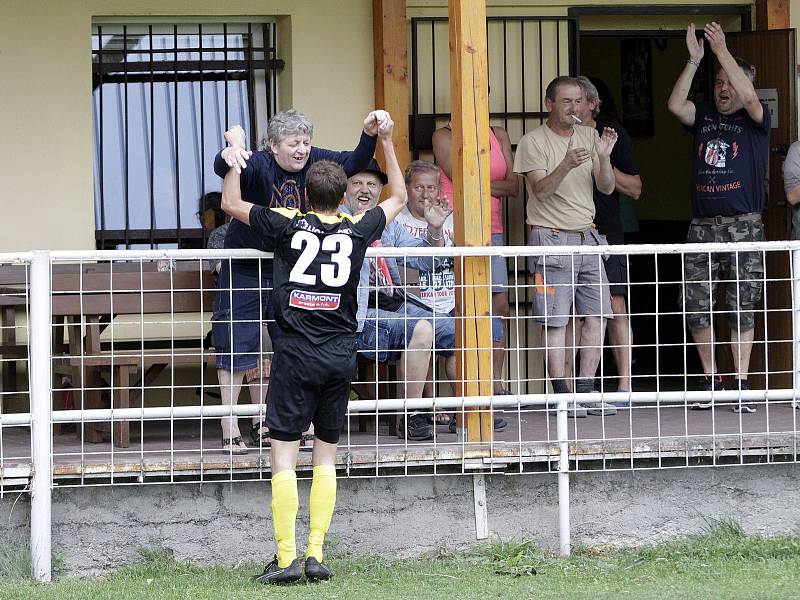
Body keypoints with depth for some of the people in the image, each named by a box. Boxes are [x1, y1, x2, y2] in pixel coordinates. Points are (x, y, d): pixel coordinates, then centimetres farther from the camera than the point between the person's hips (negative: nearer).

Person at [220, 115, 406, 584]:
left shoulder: (288, 225, -3)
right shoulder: (357, 230, 4)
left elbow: (231, 204, 11)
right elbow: (398, 199, 23)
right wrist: (387, 142, 29)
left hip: (297, 352, -3)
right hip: (341, 355, 3)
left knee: (284, 455, -3)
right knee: (327, 457, 9)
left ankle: (286, 558, -9)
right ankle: (316, 553, 2)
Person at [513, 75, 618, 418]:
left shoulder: (589, 136, 10)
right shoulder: (533, 142, -4)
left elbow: (606, 188, 5)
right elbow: (541, 191, -15)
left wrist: (604, 158, -14)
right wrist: (567, 164, -31)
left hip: (587, 236, 6)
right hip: (552, 238, -6)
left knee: (597, 316, 2)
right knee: (555, 320, -6)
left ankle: (585, 392, 9)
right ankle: (561, 397, -3)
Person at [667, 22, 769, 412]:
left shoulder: (756, 121, 4)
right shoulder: (704, 117, 14)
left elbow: (748, 96, -17)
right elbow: (675, 105, -3)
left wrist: (722, 52, -15)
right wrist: (694, 60, -9)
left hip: (743, 227, -3)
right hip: (702, 227, 4)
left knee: (741, 308, -3)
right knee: (695, 307, 1)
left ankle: (741, 385, 1)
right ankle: (711, 380, 14)